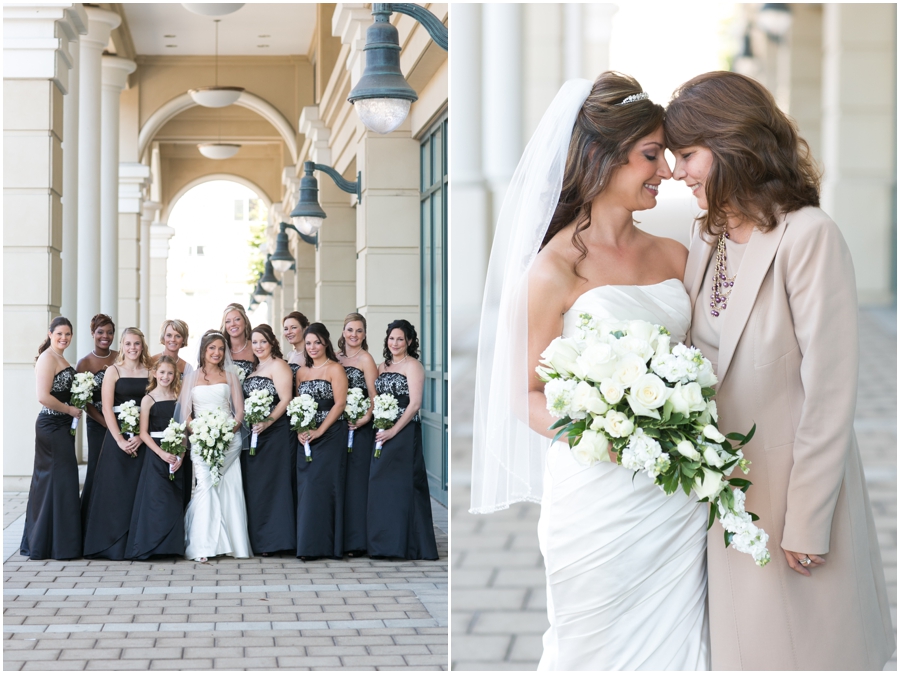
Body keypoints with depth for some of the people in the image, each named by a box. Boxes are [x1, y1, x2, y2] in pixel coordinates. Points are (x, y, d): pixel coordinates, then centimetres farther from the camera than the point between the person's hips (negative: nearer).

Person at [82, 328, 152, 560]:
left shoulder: (150, 372, 8)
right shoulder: (113, 371, 3)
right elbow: (107, 408, -4)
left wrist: (141, 436, -10)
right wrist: (119, 439, -12)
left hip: (143, 438, 2)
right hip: (117, 435, -2)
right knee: (115, 489, -2)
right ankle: (112, 545, 4)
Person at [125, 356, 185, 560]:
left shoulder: (178, 397, 8)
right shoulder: (148, 399, -1)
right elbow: (144, 433, -5)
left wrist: (181, 455, -6)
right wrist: (162, 454, -14)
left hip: (177, 456, 3)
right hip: (156, 455, -3)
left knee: (176, 502, 4)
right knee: (157, 500, -7)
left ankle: (173, 545, 11)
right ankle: (151, 546, 0)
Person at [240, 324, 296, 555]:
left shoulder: (278, 365, -5)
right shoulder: (254, 369, 20)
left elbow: (285, 400, -14)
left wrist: (267, 422, -23)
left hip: (275, 432, -9)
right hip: (254, 435, 9)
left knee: (272, 483, -7)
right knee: (254, 485, 7)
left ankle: (273, 540, -4)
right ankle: (258, 539, 12)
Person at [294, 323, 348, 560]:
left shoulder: (335, 369, -4)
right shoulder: (302, 372, 14)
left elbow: (340, 404, -11)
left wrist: (319, 431, -16)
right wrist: (299, 431, -4)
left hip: (330, 436, -5)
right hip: (306, 439, 5)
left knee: (326, 487, -6)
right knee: (307, 490, 3)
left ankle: (329, 546, -2)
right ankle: (309, 546, 9)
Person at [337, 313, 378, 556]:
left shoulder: (365, 359, -5)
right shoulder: (336, 358, 13)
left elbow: (374, 395, -10)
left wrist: (366, 418, -23)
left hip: (359, 427, -6)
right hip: (338, 425, 6)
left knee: (356, 479, -5)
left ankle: (357, 541, -2)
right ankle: (340, 537, 12)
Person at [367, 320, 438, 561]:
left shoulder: (412, 366, -5)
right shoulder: (382, 367, 17)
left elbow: (414, 404, -13)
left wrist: (394, 431, -19)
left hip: (404, 433, -7)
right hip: (382, 434, 7)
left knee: (401, 484, -7)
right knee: (381, 484, 6)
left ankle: (404, 544, -3)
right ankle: (384, 543, 12)